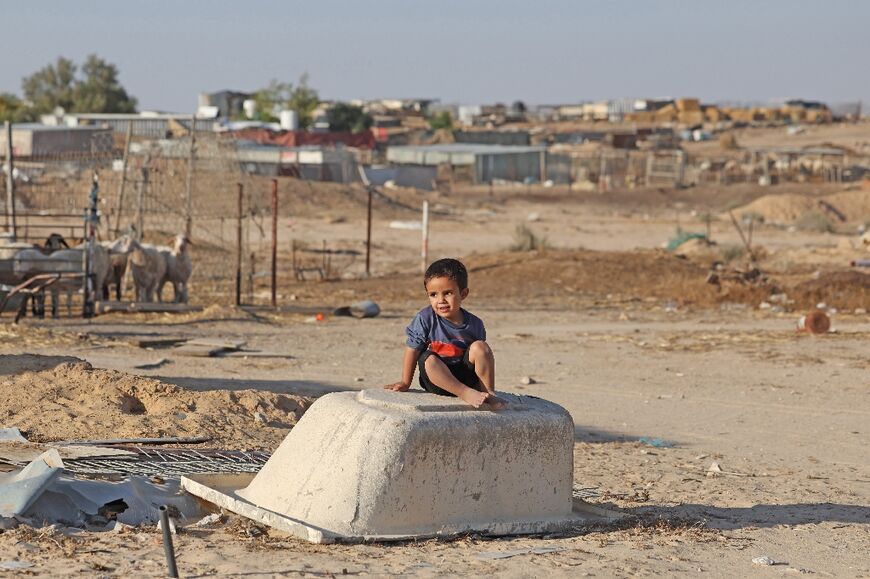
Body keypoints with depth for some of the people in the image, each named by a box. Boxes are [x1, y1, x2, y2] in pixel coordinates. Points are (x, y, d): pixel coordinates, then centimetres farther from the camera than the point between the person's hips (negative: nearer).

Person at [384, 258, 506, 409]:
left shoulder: (474, 324, -4)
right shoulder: (425, 319, -10)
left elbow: (482, 355, 5)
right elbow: (413, 349, -5)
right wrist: (405, 383, -1)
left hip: (465, 375, 2)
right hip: (436, 378, -1)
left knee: (480, 346, -21)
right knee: (429, 360, -33)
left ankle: (489, 393, -19)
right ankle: (466, 393, -40)